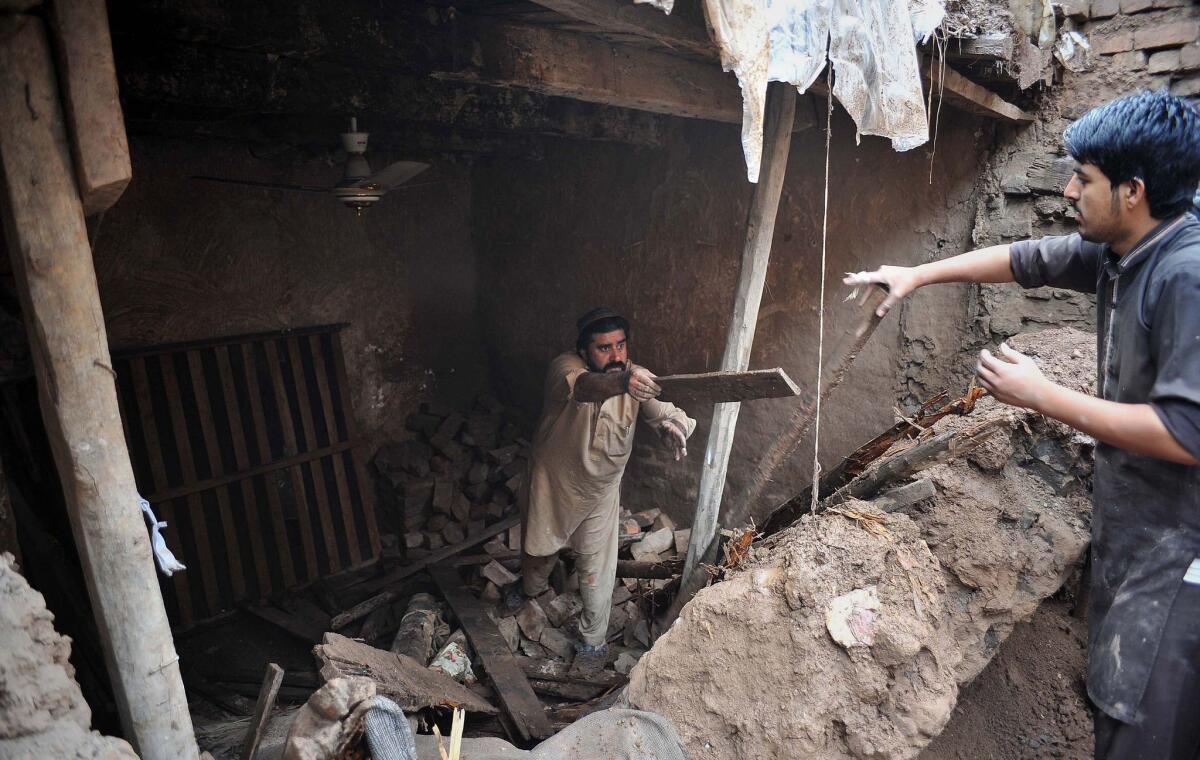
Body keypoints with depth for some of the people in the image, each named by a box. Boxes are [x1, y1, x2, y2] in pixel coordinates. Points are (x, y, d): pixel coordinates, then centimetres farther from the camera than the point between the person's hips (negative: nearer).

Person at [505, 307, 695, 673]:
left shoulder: (636, 378, -17)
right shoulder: (564, 368, -28)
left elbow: (668, 412, -28)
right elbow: (583, 386, -51)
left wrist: (674, 425, -53)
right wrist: (620, 383, -73)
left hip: (600, 492, 1)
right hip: (551, 484, 0)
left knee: (596, 572, 9)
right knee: (539, 550, 25)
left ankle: (593, 641, 35)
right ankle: (530, 587, 60)